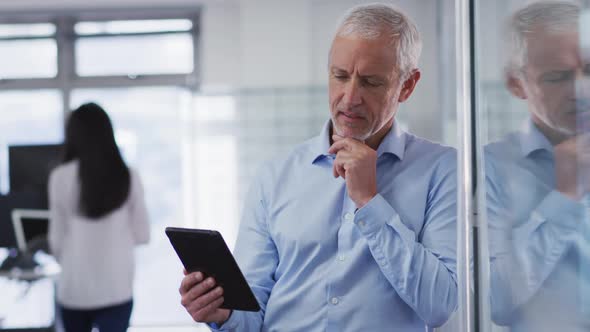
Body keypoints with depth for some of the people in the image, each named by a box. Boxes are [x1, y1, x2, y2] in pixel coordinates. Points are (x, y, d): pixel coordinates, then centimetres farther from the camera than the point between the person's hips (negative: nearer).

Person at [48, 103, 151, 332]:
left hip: (75, 287, 0)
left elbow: (57, 238, -2)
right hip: (117, 288, 0)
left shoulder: (61, 177, -8)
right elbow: (142, 235, 1)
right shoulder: (128, 177, -4)